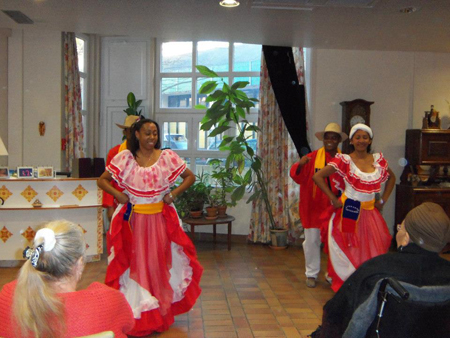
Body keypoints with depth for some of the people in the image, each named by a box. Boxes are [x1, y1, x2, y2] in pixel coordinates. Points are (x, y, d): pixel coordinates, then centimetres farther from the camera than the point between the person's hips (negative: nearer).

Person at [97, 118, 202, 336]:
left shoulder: (167, 156, 0)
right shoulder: (125, 157, -1)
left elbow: (190, 176, 5)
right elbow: (102, 180, 4)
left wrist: (174, 193, -7)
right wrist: (118, 196, -10)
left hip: (160, 218, 1)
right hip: (132, 218, 0)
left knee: (159, 262, 8)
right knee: (134, 263, 5)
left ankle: (160, 314, 25)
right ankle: (136, 316, 17)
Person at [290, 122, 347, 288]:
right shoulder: (313, 157, -3)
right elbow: (296, 175, -11)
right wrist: (300, 165, -32)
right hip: (313, 206, -1)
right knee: (312, 240, 5)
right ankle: (311, 274, 20)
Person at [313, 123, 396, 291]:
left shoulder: (378, 159, 4)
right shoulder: (344, 160, -8)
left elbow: (391, 178, 21)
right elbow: (317, 176, -12)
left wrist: (383, 200, 10)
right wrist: (333, 198, -12)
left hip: (370, 213, 4)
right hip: (349, 212, -4)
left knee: (372, 252, 7)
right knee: (349, 251, 5)